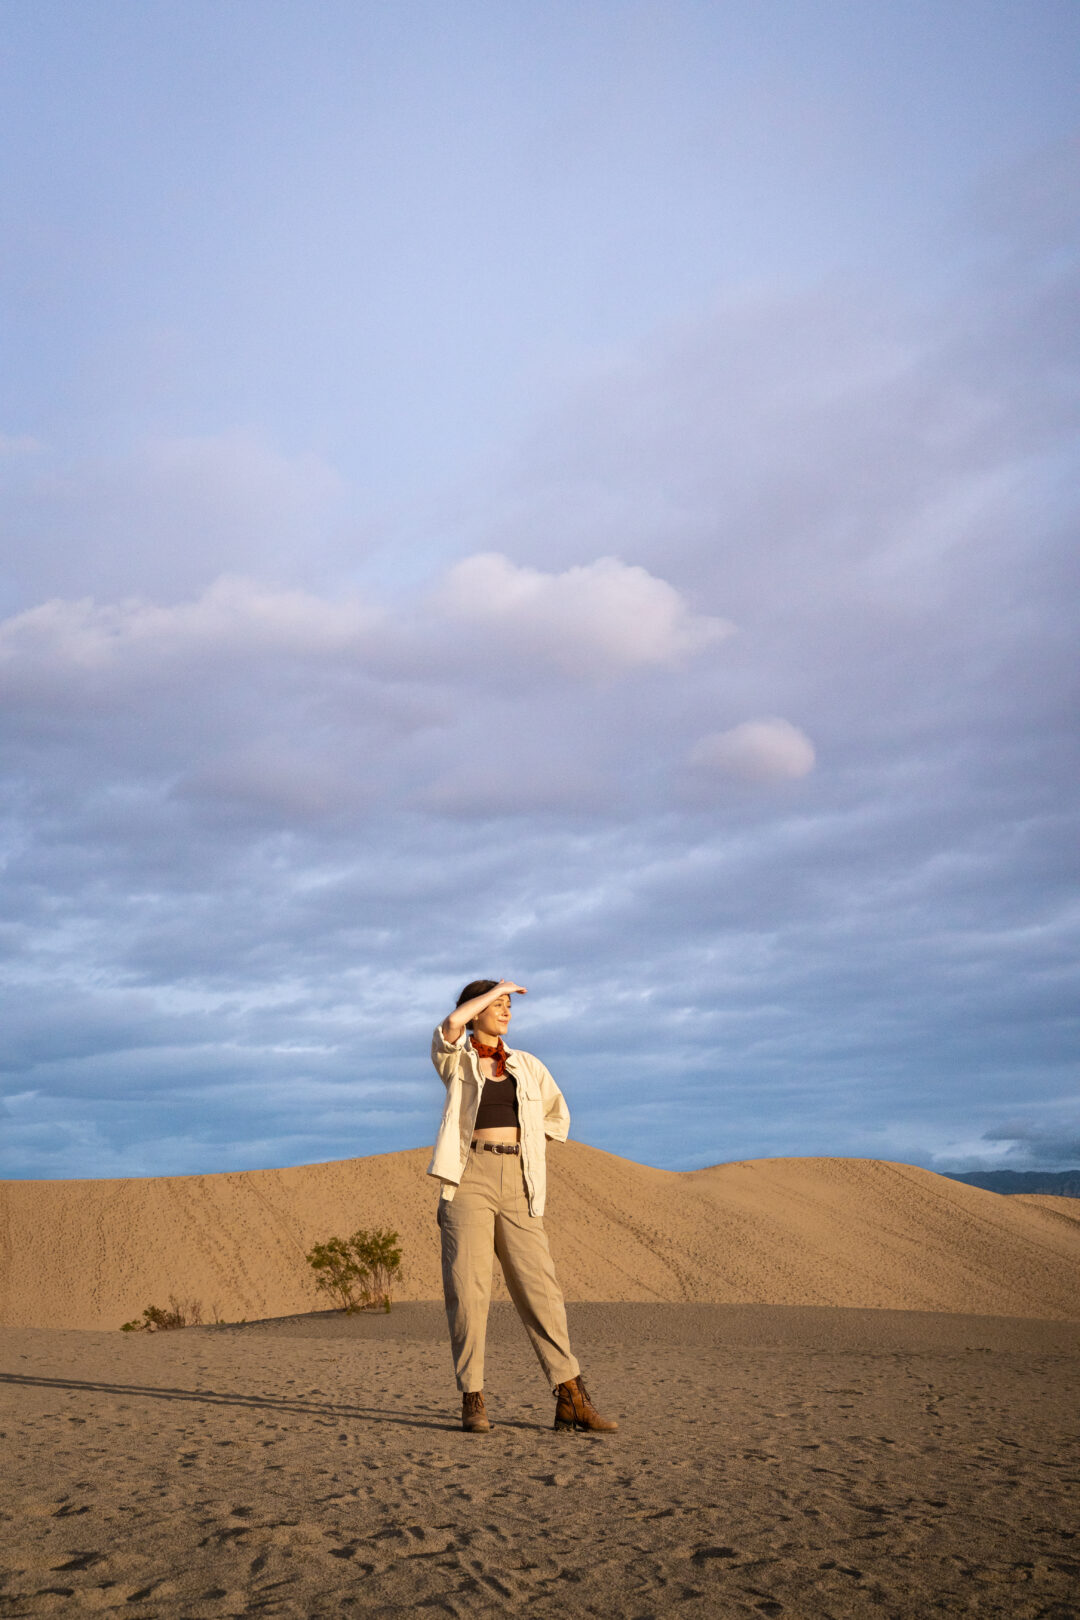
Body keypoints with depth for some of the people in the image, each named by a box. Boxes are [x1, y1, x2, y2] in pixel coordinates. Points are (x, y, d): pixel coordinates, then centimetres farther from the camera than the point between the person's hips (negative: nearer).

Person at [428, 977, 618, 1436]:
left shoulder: (526, 1066, 17)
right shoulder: (455, 1060, 6)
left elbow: (558, 1113, 30)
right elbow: (448, 1029, -18)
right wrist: (496, 988, -6)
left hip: (517, 1184, 3)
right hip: (470, 1178, -3)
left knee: (539, 1286, -3)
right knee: (469, 1288, -8)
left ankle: (571, 1400, -3)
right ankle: (473, 1402, -1)